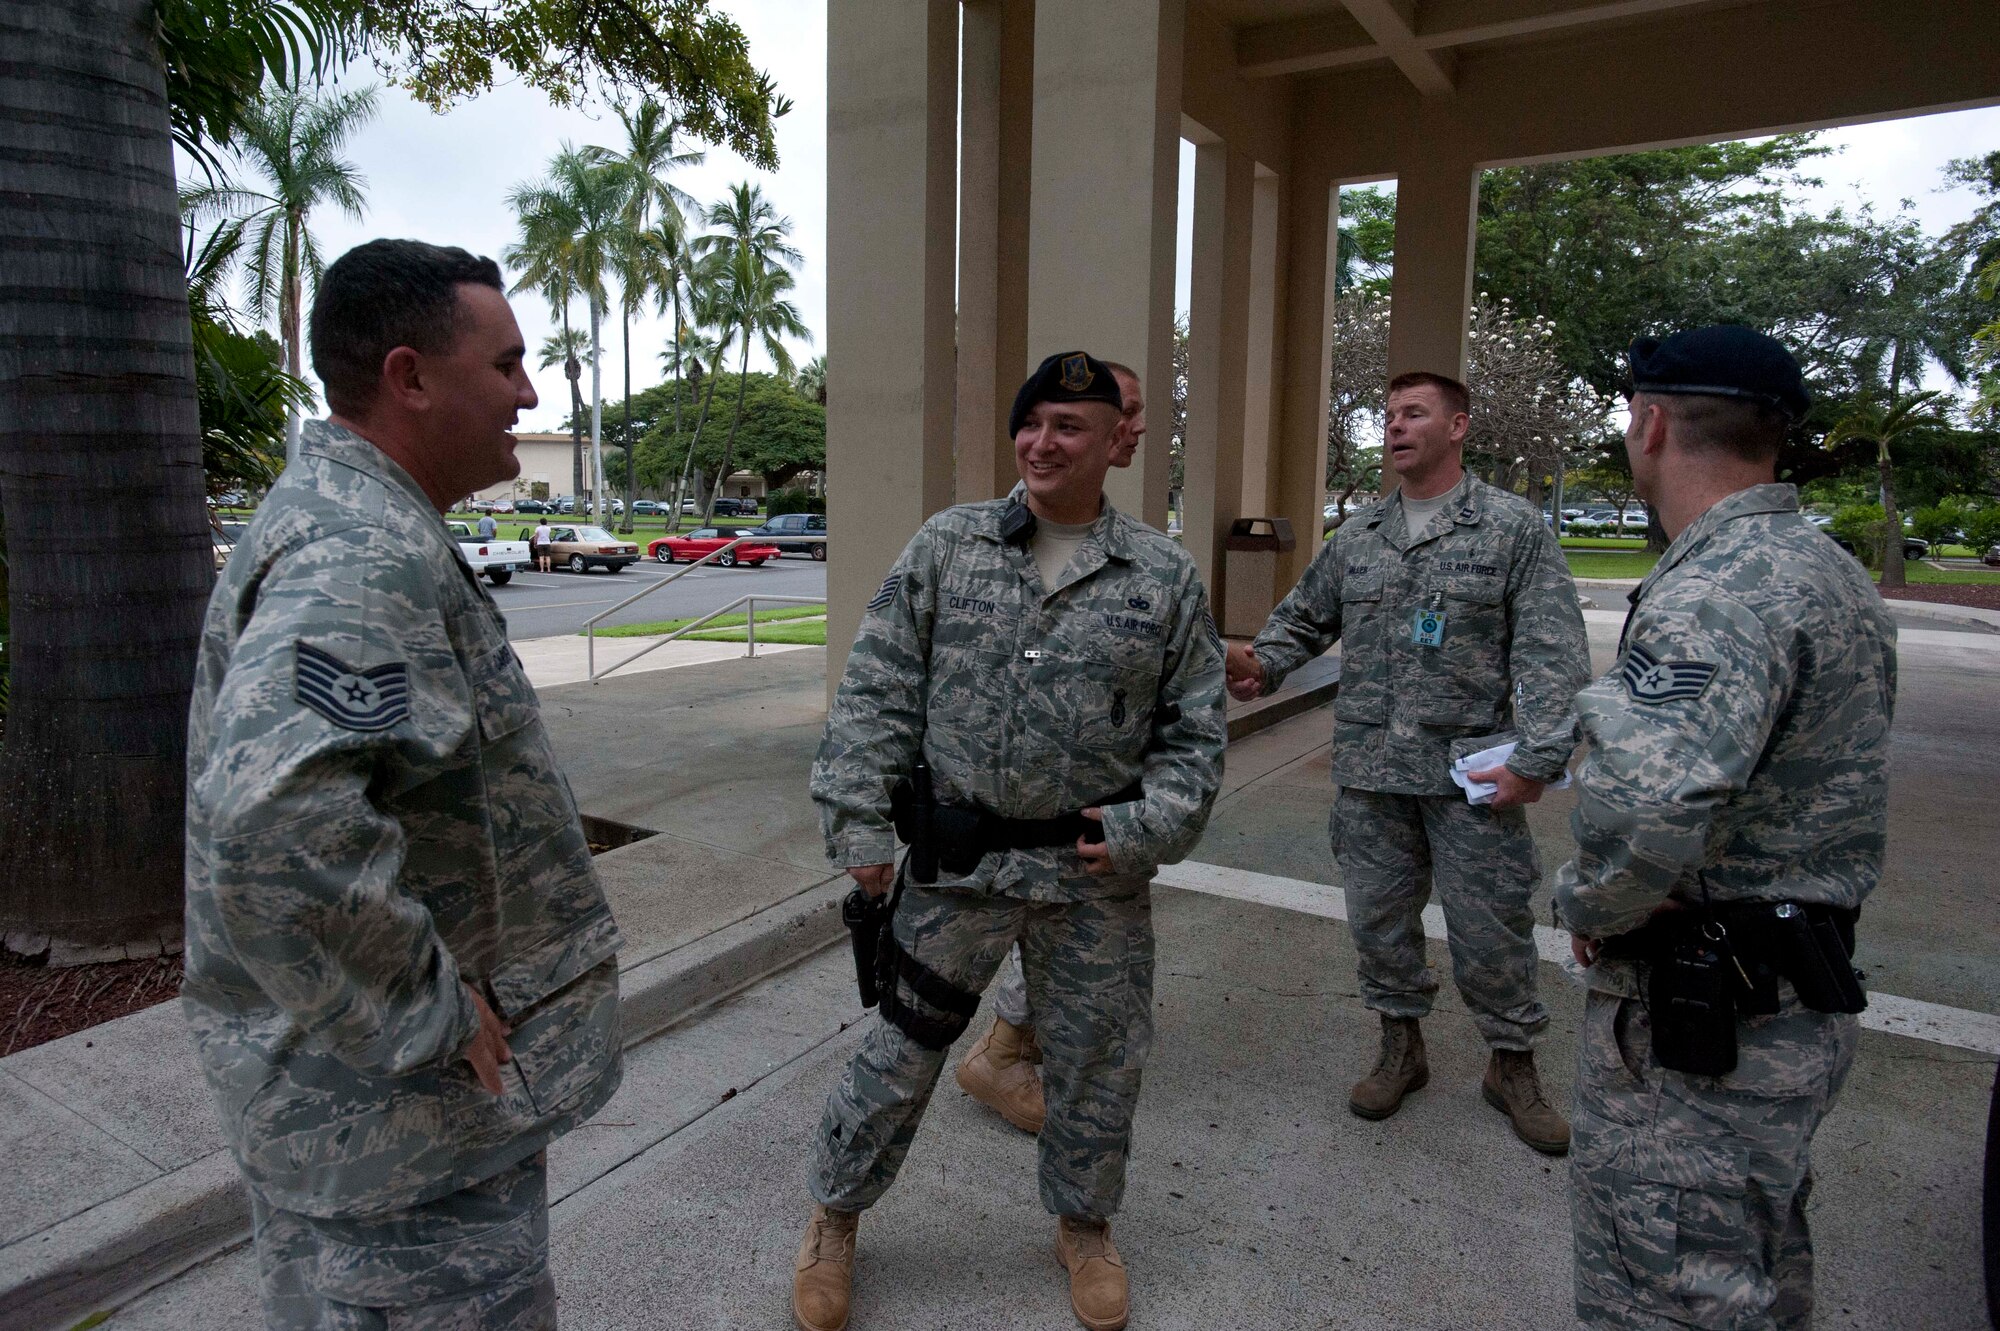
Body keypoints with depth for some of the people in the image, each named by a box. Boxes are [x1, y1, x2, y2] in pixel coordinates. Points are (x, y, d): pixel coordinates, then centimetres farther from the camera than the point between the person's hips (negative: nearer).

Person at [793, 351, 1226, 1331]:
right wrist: (861, 825, -6)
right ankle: (835, 1214, 38)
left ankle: (1085, 1224, 44)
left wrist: (1147, 829, -7)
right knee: (902, 1045, 12)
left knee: (1097, 1059, 16)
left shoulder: (1164, 577, -1)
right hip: (957, 862, 0)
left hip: (1095, 874, 1)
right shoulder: (947, 545, -1)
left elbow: (1194, 729, 4)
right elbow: (874, 695, -1)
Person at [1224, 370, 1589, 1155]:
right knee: (1378, 916, 12)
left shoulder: (1514, 529, -1)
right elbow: (1304, 619, 16)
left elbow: (1551, 655, -7)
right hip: (1370, 772, 4)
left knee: (1490, 927, 5)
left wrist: (1538, 758, -15)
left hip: (1471, 771, -4)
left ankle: (1512, 1062, 27)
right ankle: (1401, 1045, 32)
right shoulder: (1355, 539, 11)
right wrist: (1260, 664, -5)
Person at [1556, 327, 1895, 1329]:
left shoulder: (1716, 590, -25)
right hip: (1803, 1002, 10)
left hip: (1691, 1027, -10)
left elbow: (1647, 806, -41)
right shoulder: (1833, 572, 8)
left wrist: (1587, 905, -21)